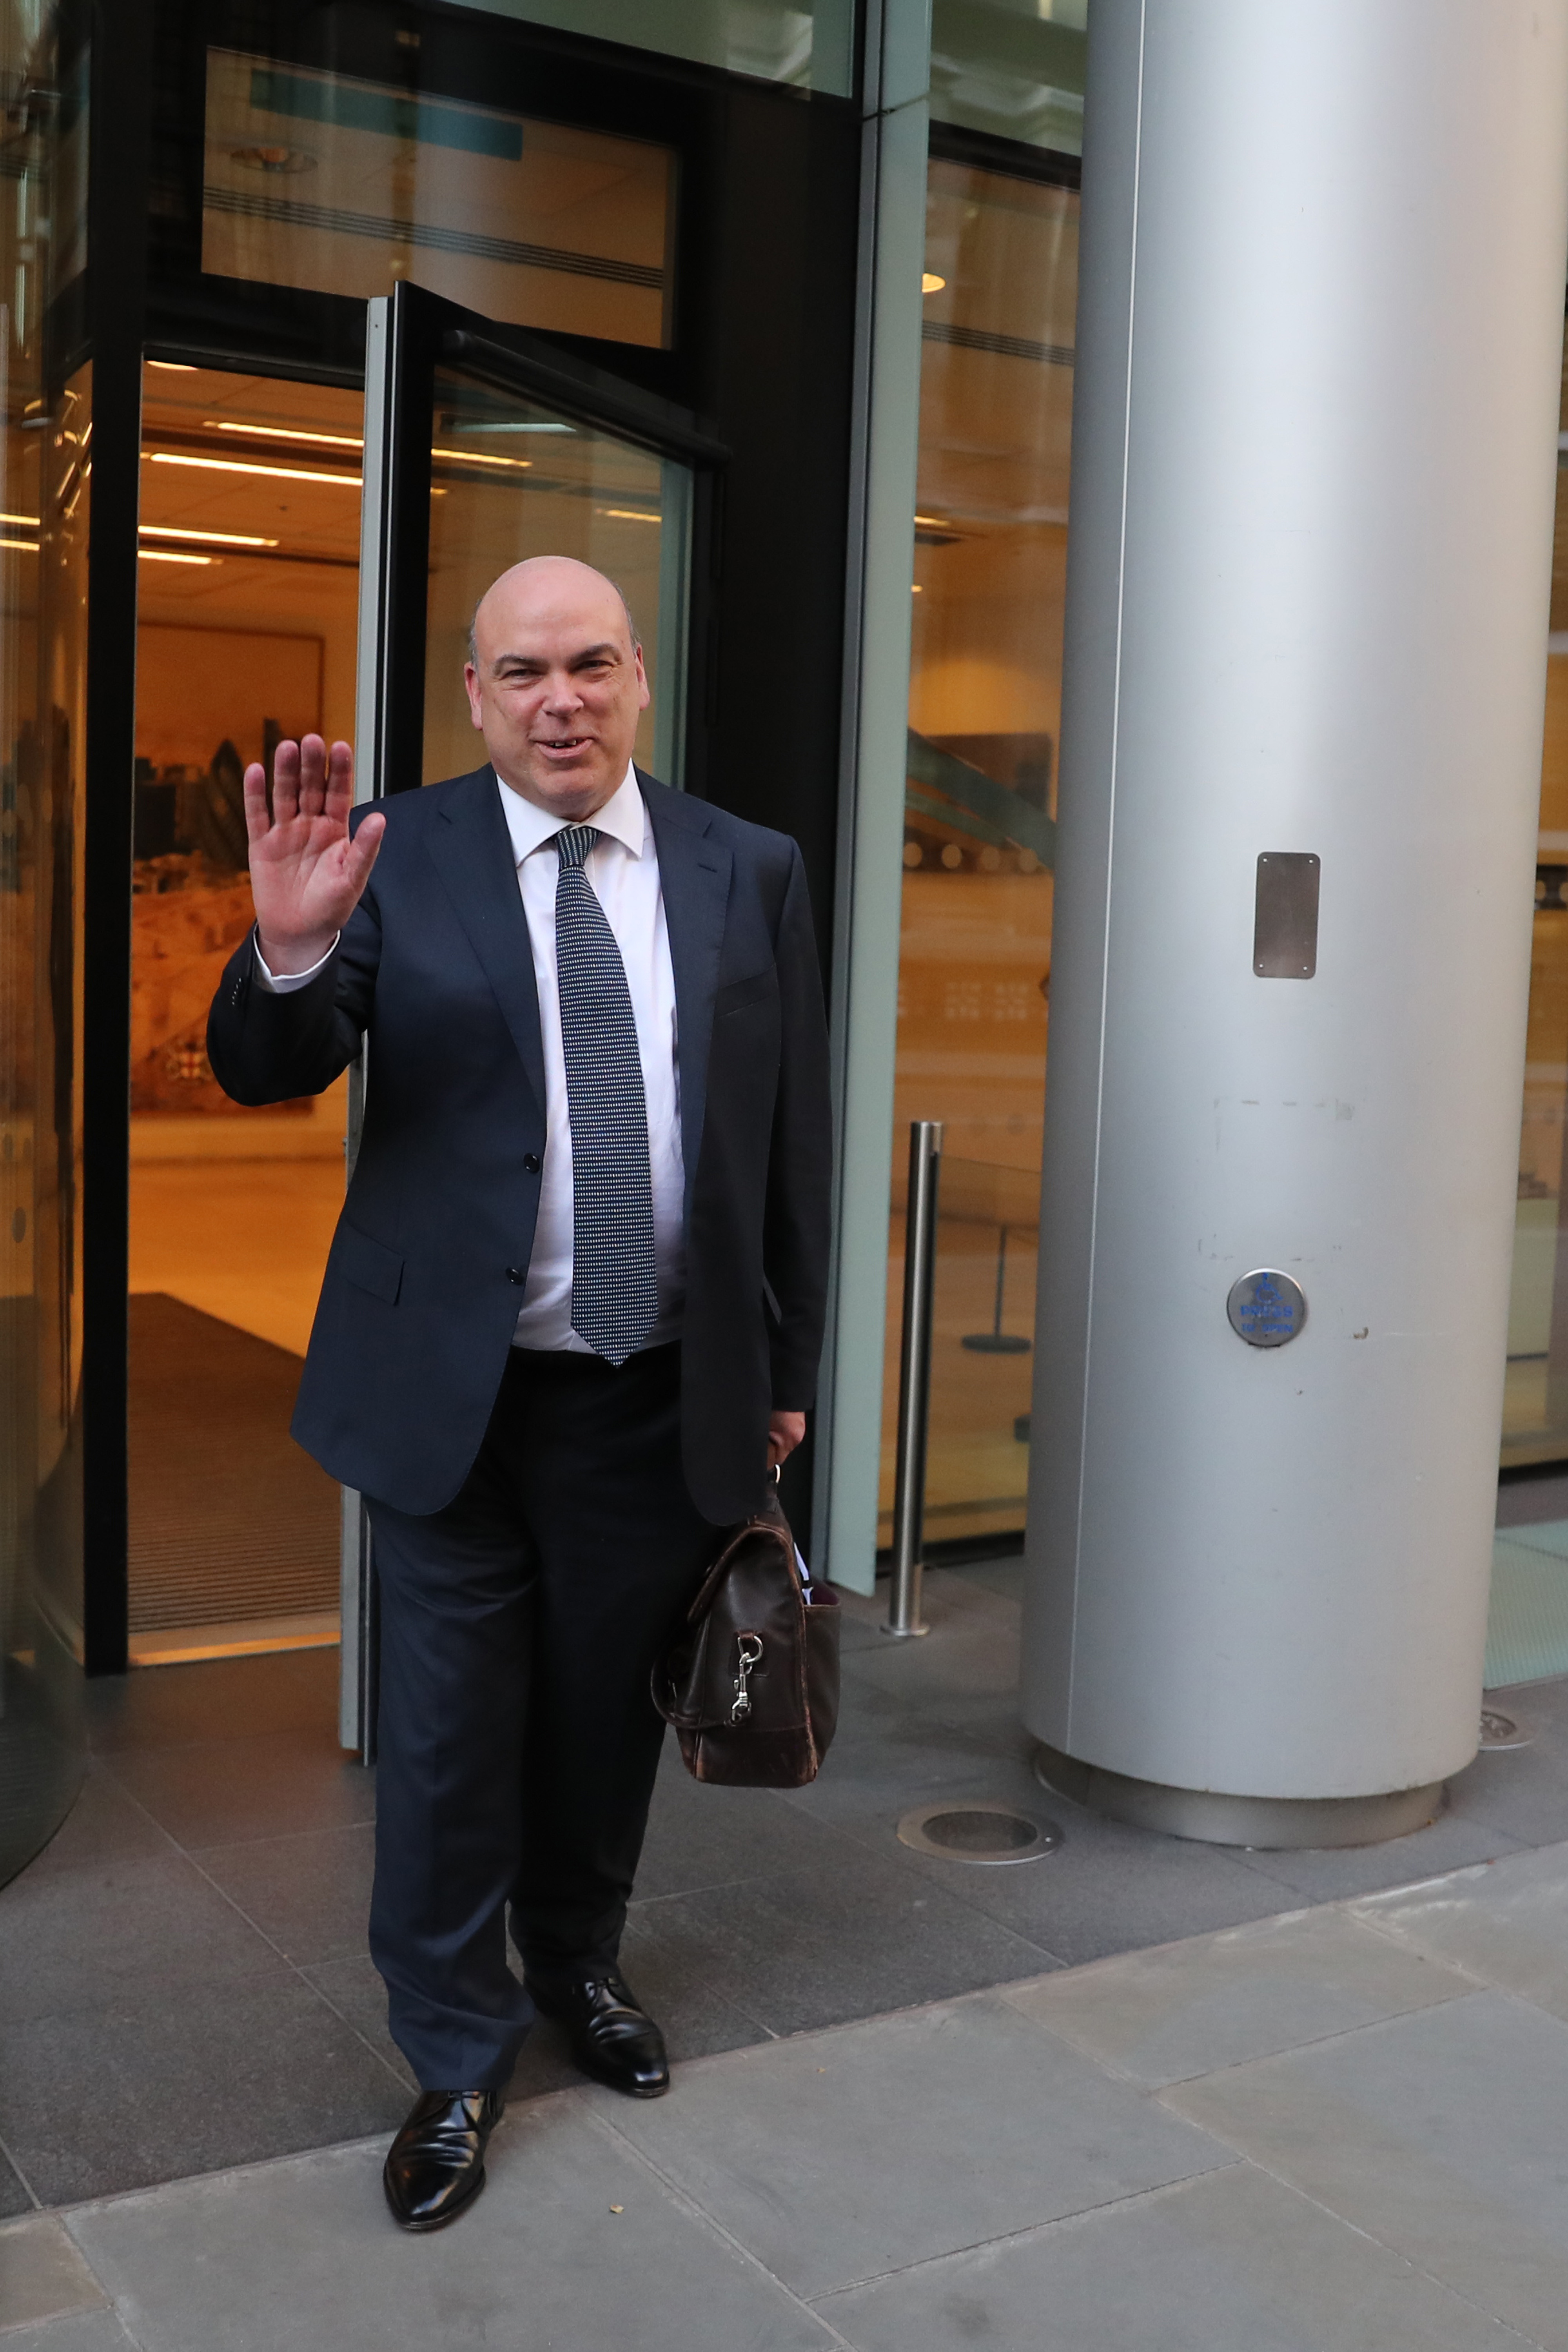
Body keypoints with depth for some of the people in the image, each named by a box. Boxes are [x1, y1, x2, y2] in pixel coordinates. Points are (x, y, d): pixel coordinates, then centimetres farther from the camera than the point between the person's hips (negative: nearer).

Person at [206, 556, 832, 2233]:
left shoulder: (748, 873, 2)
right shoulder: (402, 855, -4)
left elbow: (791, 1138, 6)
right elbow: (264, 1074, -10)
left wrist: (784, 1371, 7)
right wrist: (291, 949, -32)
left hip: (662, 1396, 2)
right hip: (456, 1387, -2)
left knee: (606, 1715, 18)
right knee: (450, 1734, 9)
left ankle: (577, 1970, 44)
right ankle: (456, 2061, 29)